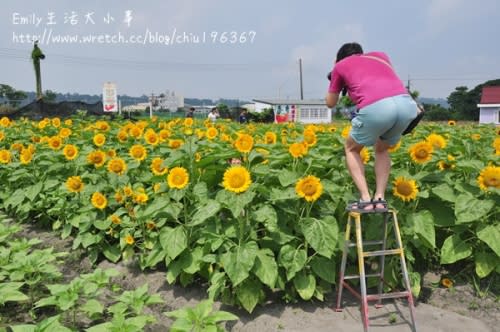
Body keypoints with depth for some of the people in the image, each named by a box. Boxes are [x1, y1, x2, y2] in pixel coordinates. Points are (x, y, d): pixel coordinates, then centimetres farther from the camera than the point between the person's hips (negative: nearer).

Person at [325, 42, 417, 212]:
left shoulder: (340, 65, 25)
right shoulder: (380, 55, 35)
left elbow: (330, 103, 33)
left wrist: (336, 82, 50)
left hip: (376, 108, -4)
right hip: (406, 103, 5)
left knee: (351, 148, 23)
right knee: (382, 149, 31)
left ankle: (365, 199, 11)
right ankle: (380, 198, 18)